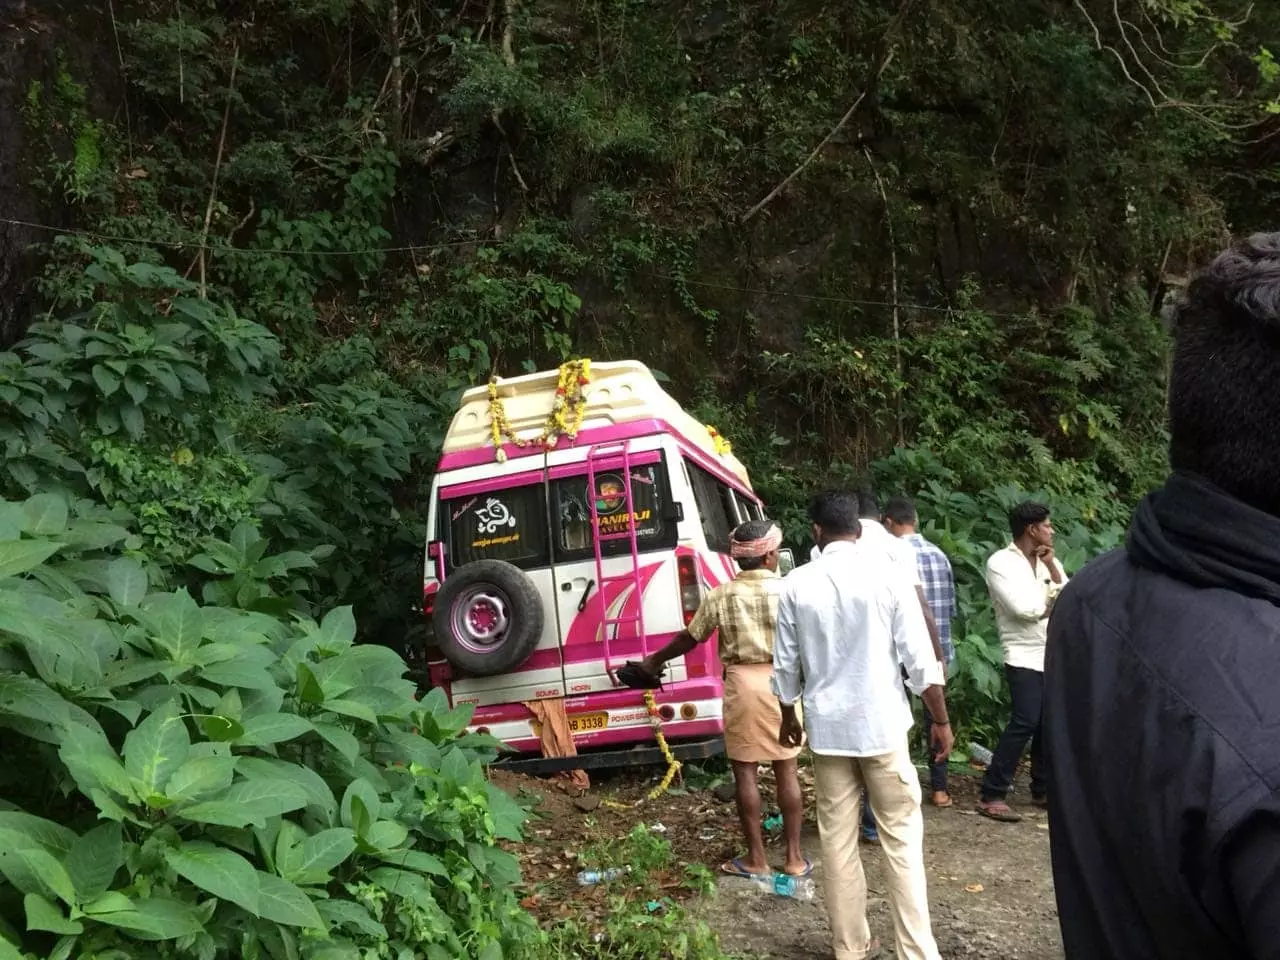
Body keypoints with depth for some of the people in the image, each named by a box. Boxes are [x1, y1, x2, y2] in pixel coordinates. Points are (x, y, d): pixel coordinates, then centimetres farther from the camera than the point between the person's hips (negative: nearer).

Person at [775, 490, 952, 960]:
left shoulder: (796, 585, -1)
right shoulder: (887, 575, -7)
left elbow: (786, 664, 6)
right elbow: (919, 658, -7)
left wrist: (788, 717, 22)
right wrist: (941, 720, 4)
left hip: (827, 728, 2)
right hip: (882, 725, -2)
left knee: (838, 840, 11)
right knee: (901, 838, 6)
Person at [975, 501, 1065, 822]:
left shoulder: (1049, 561, 12)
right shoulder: (1000, 562, -9)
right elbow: (1025, 609, -18)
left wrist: (1052, 567, -7)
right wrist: (1053, 601, -2)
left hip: (1055, 656, 7)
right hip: (1024, 657, -7)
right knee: (1025, 722, -16)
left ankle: (1043, 789, 24)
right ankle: (991, 795, -11)